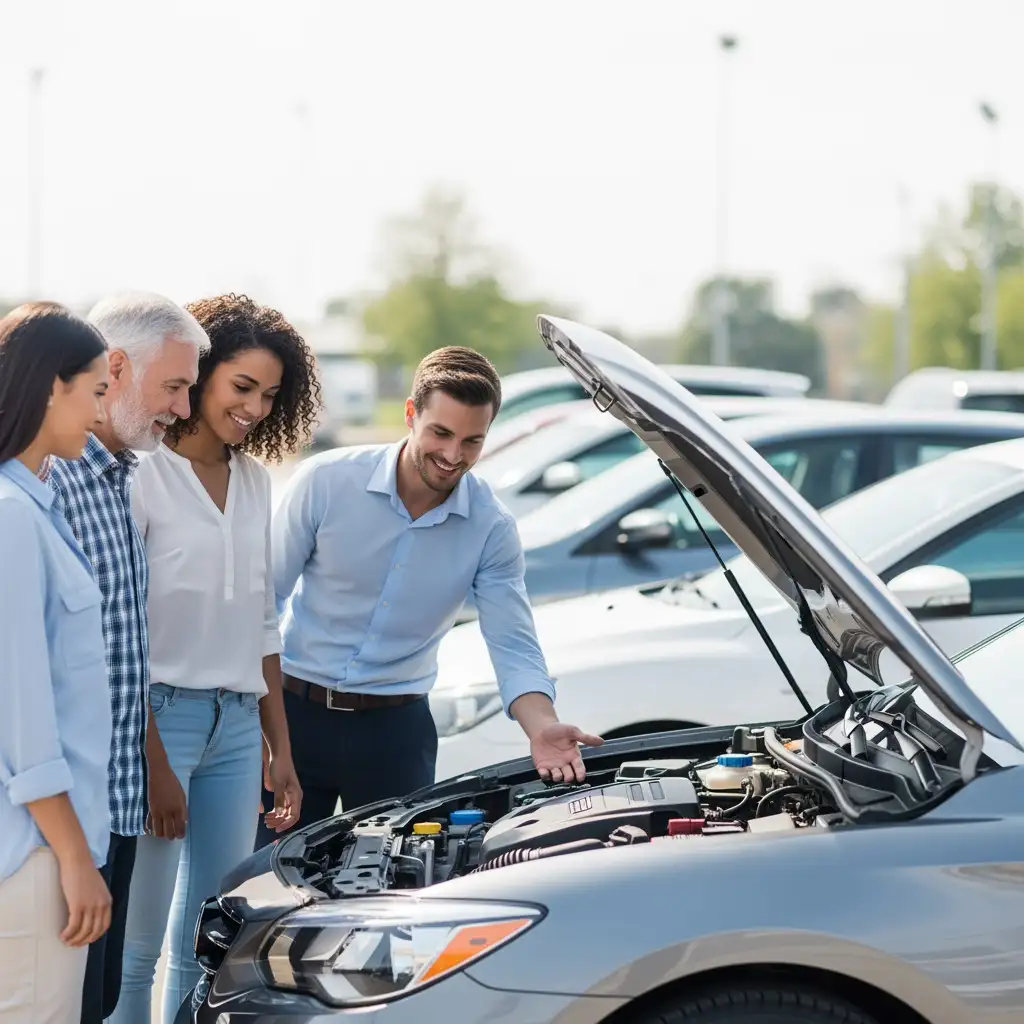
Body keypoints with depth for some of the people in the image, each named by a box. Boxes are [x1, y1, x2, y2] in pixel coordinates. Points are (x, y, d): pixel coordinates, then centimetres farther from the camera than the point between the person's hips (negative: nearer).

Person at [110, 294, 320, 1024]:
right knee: (137, 941, -5)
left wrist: (280, 752, 17)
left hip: (237, 725, 7)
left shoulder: (255, 480, 13)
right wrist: (154, 766, -15)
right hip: (160, 714, -7)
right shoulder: (142, 475, -9)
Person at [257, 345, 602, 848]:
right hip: (295, 710, -1)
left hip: (395, 729, 1)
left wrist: (542, 728, -27)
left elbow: (514, 646, -7)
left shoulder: (492, 529, -7)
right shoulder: (326, 481, -11)